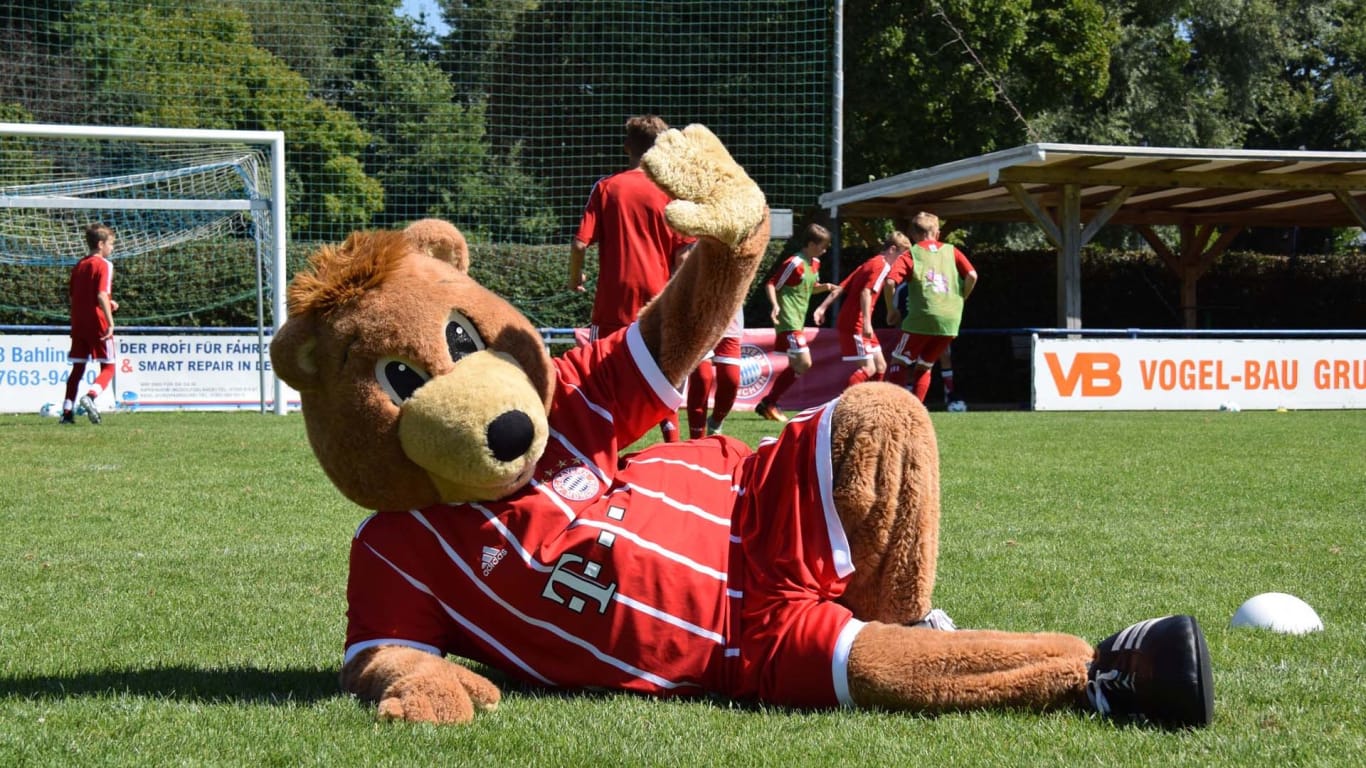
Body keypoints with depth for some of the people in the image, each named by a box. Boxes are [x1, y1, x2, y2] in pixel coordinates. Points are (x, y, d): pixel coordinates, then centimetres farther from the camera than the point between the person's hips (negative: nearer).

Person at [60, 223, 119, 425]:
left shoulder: (79, 266, 12)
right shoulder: (104, 265, -10)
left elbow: (72, 294, 16)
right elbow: (102, 296, -21)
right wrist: (110, 322, -21)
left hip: (78, 323, 6)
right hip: (98, 324, -6)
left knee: (77, 368, 12)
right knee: (108, 367, 2)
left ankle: (67, 411, 7)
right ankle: (90, 397, -23)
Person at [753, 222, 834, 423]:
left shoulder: (815, 263, 11)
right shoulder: (794, 263, -16)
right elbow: (771, 283, -13)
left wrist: (825, 287, 5)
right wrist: (775, 305, -27)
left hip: (798, 321, 10)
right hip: (788, 321, -10)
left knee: (796, 366, 11)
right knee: (804, 363, -13)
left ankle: (768, 404, 17)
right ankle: (768, 403, -6)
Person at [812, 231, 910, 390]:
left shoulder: (869, 264, 19)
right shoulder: (882, 266, -10)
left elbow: (840, 288, 14)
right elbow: (866, 293, -24)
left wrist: (822, 308, 11)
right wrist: (867, 322, -30)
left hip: (847, 322, 10)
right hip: (854, 324, -10)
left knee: (880, 366, 12)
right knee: (869, 368, -14)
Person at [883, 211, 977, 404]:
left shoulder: (912, 254, 7)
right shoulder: (951, 251, 15)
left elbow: (890, 281, -7)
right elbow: (972, 275, 1)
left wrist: (891, 309, 6)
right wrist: (961, 299, 15)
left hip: (921, 318, -3)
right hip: (950, 320, 3)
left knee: (900, 362, 10)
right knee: (924, 367, 18)